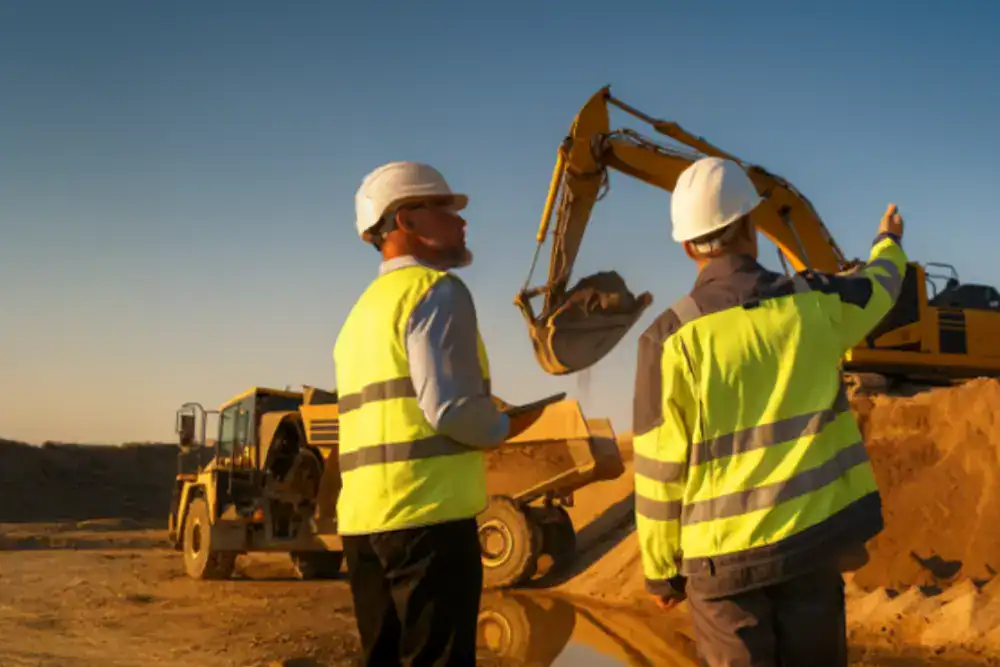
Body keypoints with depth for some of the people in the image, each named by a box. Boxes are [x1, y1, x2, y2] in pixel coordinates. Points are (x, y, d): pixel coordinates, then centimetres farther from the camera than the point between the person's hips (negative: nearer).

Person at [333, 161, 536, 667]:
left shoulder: (362, 310, 21)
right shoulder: (436, 290, -7)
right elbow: (451, 409, -17)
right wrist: (503, 427, 2)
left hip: (364, 519, 9)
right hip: (427, 516, -9)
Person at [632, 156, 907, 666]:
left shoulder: (671, 338, -11)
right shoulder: (813, 304, -2)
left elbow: (660, 471, -8)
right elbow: (879, 285, 23)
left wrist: (660, 570, 4)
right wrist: (889, 242, 45)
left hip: (724, 556, -2)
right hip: (813, 539, 2)